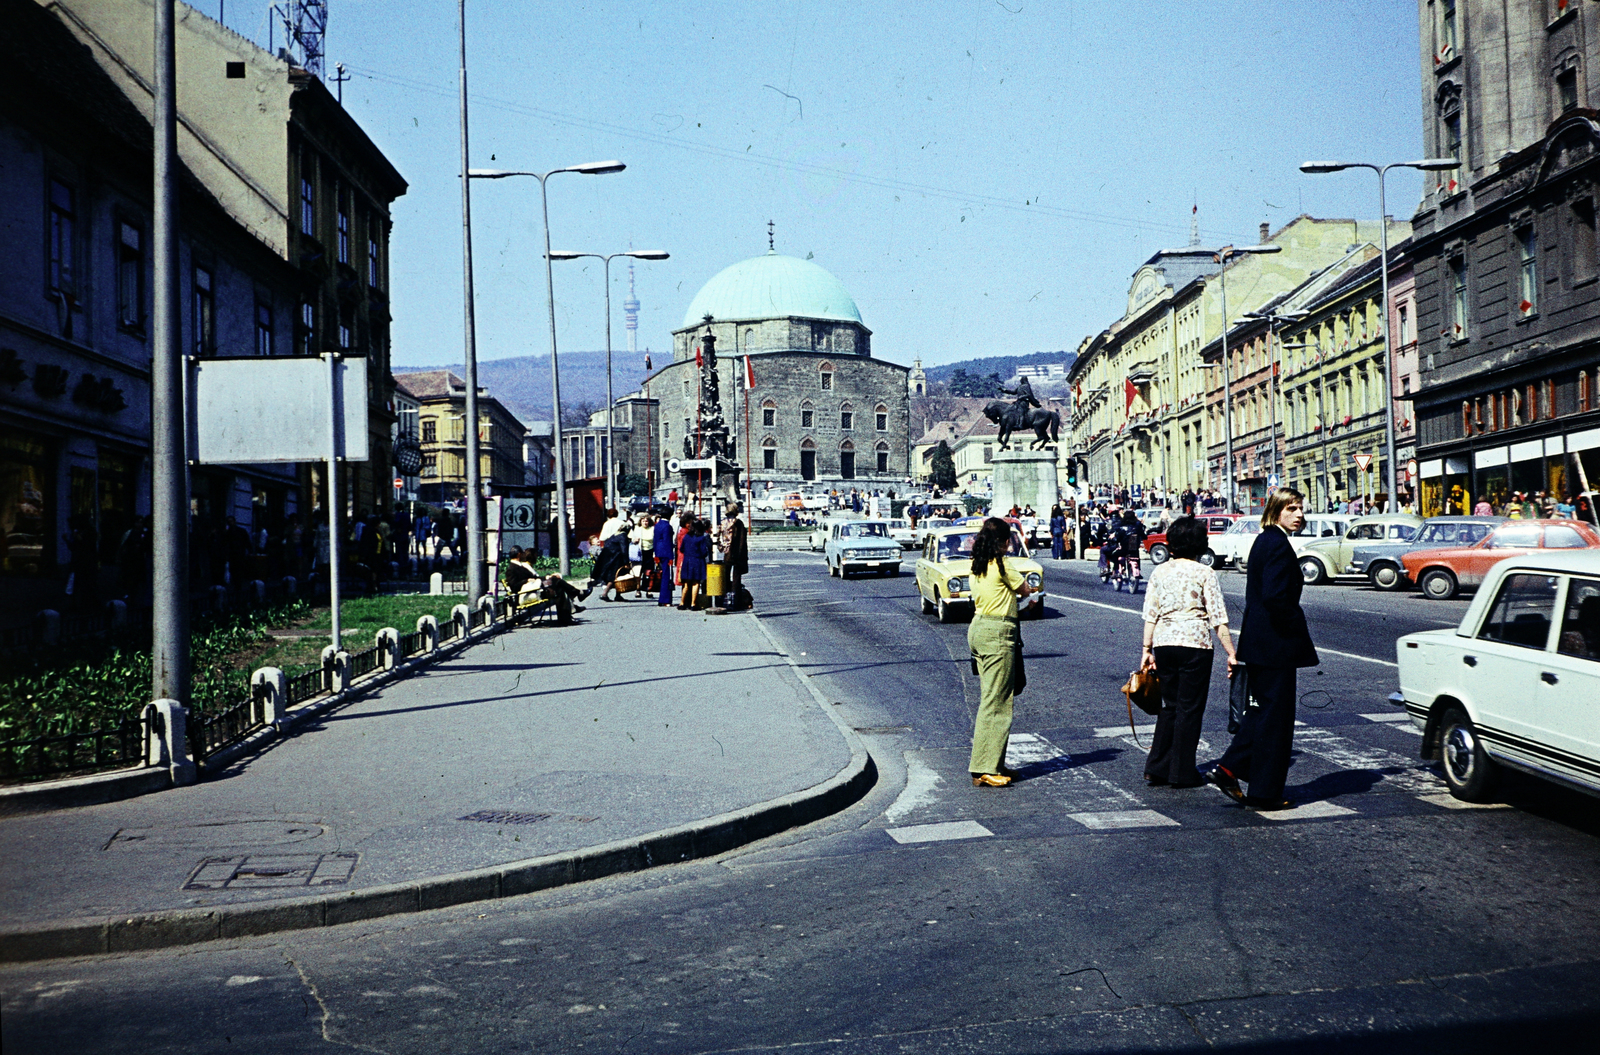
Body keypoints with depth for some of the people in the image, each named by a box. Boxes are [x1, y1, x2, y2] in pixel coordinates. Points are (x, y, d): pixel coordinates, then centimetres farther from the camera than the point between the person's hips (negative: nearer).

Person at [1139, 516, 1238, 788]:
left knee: (1170, 706, 15)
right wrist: (1230, 653, -4)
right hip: (1195, 644, -4)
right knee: (1190, 709, 5)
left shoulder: (1159, 572, 6)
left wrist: (1147, 649, 11)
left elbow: (1150, 614, 6)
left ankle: (1156, 769, 13)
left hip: (1164, 643, 4)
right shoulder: (1204, 573, -5)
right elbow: (1218, 618, -7)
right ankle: (1182, 773, 9)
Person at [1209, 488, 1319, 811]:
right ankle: (1265, 793, 7)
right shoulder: (1278, 545, -17)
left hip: (1257, 640, 9)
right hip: (1276, 644, -9)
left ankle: (1229, 768, 15)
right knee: (1275, 715, 0)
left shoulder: (1263, 541, 13)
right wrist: (1298, 629, -13)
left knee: (1262, 709, 19)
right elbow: (1275, 596, -26)